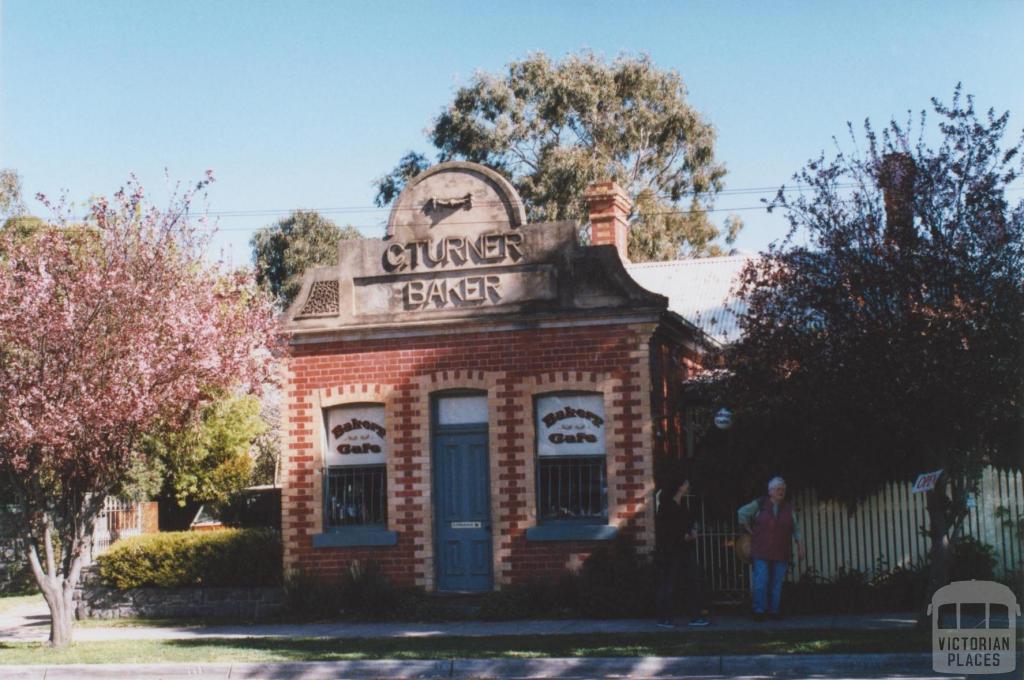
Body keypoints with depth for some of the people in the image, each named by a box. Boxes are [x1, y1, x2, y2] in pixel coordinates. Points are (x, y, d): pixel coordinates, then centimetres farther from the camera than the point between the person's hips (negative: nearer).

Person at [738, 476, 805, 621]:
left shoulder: (788, 508, 6)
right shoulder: (760, 504, -2)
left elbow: (796, 529, 10)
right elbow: (742, 513, 6)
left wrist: (800, 547, 5)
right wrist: (751, 531, 5)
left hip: (780, 553, 2)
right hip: (761, 551, -2)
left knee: (777, 582, 2)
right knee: (761, 581, -8)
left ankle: (774, 610, 10)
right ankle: (759, 611, -3)